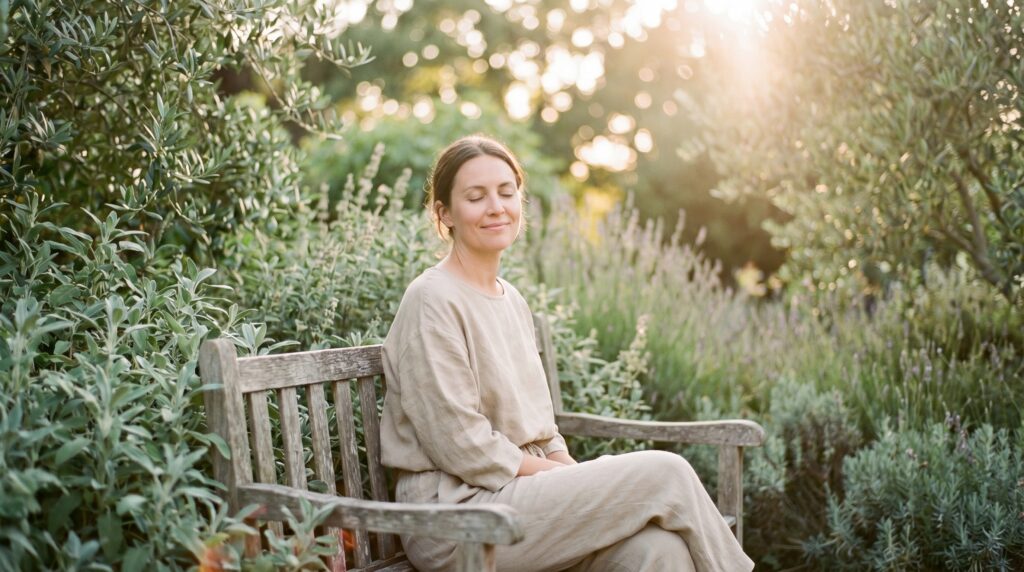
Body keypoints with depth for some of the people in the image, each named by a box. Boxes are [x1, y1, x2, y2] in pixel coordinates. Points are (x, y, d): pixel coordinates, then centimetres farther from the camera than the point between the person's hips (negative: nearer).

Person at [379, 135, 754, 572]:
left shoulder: (513, 302, 15)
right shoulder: (433, 302, -11)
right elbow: (462, 447, -15)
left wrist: (574, 474, -2)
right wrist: (571, 478, -9)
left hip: (520, 489, 7)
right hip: (454, 523, -7)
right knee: (665, 473, -17)